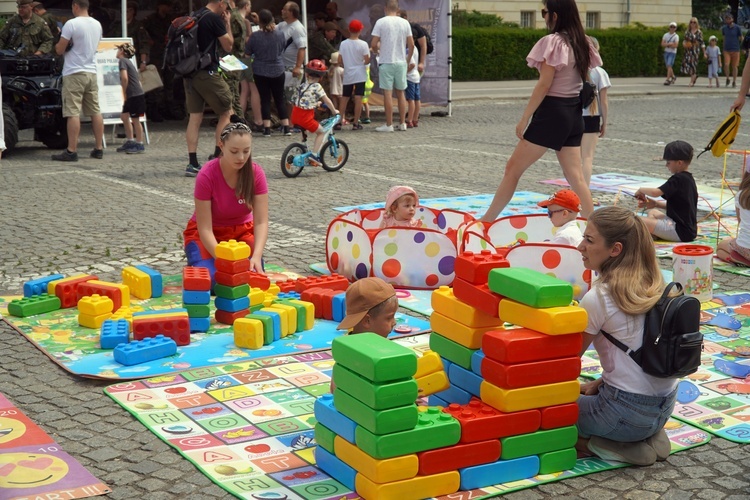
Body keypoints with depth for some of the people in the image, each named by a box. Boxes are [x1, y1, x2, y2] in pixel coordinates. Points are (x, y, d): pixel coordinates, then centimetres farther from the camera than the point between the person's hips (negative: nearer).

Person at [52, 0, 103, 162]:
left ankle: (71, 151, -9)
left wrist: (59, 43, 11)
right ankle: (99, 149, 13)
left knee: (73, 113, -7)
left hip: (74, 73, -7)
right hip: (91, 72, 7)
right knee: (95, 112, 9)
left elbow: (60, 50, -9)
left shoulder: (71, 24, -12)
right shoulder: (97, 24, 10)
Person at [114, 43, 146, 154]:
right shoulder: (128, 62, 19)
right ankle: (130, 142, 21)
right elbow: (137, 81, 20)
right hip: (132, 96, 9)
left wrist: (124, 93, -13)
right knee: (124, 116, 15)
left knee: (135, 119, -3)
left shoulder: (122, 61, -9)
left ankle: (140, 145, 3)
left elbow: (124, 78, -23)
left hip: (135, 95, -9)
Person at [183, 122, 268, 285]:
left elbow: (261, 222, -20)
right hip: (208, 234, -2)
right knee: (211, 280, -26)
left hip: (241, 231, 2)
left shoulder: (256, 173, -19)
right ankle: (197, 262, 9)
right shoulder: (206, 175, -27)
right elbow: (205, 229, -26)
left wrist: (256, 257, -37)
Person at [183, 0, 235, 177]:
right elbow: (228, 45, -3)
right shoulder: (215, 18, -10)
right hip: (207, 74, -8)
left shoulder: (194, 17, 14)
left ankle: (192, 163, 3)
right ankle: (217, 156, 1)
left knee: (194, 117, 6)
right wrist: (227, 23, 7)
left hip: (189, 73, 8)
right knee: (227, 113, 5)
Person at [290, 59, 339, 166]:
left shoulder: (302, 85, 13)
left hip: (295, 116, 6)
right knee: (321, 132, 10)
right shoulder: (317, 86, -4)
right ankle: (314, 154, 1)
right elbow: (326, 100, -2)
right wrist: (334, 111, 11)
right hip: (306, 117, -6)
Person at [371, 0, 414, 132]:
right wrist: (408, 61, 17)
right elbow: (411, 44, 4)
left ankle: (389, 125, -1)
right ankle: (402, 123, 16)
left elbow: (373, 44, -10)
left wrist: (376, 52, 12)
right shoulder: (405, 23, 3)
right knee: (400, 93, 13)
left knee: (387, 93, -1)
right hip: (401, 62, 4)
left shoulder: (381, 22, -7)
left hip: (386, 62, -4)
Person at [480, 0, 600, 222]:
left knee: (513, 168, 3)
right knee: (575, 176, 7)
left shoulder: (552, 42, -13)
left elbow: (544, 85, -16)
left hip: (552, 112, -8)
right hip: (574, 113, 8)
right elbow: (583, 79, 13)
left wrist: (524, 119, -12)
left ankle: (487, 220, 10)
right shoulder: (582, 42, 9)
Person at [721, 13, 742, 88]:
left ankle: (734, 81, 14)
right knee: (726, 64, -15)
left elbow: (741, 38, 7)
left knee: (734, 66, 3)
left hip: (735, 50, -1)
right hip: (726, 50, 1)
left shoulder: (737, 28, -4)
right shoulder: (724, 28, 4)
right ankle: (727, 78, 7)